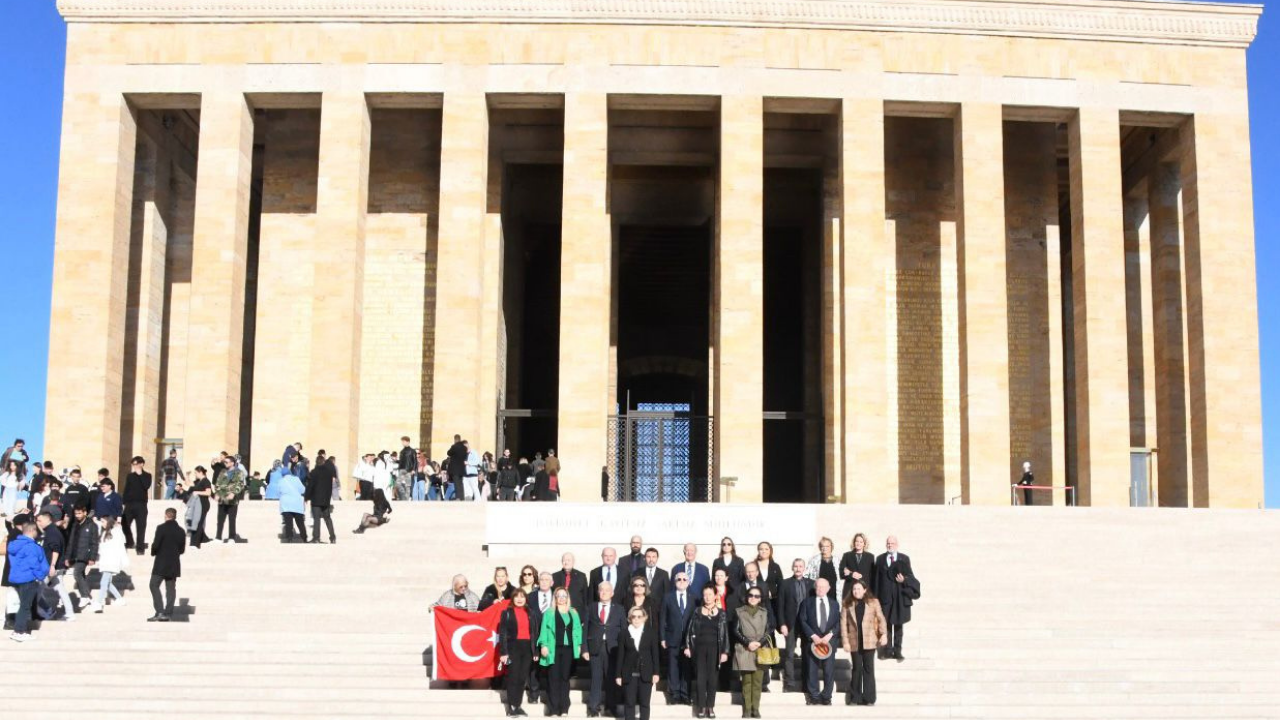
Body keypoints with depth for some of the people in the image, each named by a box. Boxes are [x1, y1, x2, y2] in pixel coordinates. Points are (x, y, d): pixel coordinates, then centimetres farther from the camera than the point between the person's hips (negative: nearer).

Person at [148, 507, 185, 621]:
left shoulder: (162, 528, -11)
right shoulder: (181, 531, 6)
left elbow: (156, 545, -15)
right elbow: (182, 549, 9)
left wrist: (153, 552, 5)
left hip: (161, 563, -5)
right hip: (174, 565, 5)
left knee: (154, 586, 0)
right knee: (171, 589, 8)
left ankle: (160, 612, -11)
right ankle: (168, 614, 6)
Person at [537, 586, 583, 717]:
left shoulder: (573, 613, 13)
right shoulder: (549, 612, 3)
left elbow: (577, 629, 12)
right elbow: (544, 629, -2)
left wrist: (579, 644, 3)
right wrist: (543, 645, -11)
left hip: (568, 649, 3)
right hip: (554, 649, -3)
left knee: (565, 678, 5)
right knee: (553, 678, -3)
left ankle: (564, 708, 8)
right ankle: (553, 709, -2)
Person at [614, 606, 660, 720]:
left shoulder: (650, 633, 2)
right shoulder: (625, 634, 1)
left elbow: (655, 654, 3)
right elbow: (620, 656, 2)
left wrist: (655, 673, -2)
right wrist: (618, 675, 0)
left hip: (645, 674, 0)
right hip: (629, 674, 0)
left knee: (644, 703, 5)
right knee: (629, 703, 2)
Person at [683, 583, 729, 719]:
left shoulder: (721, 613, 3)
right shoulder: (697, 612, 5)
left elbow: (725, 633, 1)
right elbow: (689, 630, 5)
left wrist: (725, 651, -5)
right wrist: (687, 646, -4)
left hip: (715, 648, 0)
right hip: (699, 648, 0)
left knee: (712, 678, 1)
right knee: (700, 678, -1)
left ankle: (710, 707, 7)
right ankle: (701, 707, 2)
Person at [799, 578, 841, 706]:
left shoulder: (834, 604, 13)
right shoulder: (808, 602, 8)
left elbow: (838, 622, 6)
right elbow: (803, 621, 1)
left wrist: (830, 635, -10)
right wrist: (813, 636, -10)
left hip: (829, 641, 1)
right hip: (812, 641, -1)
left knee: (829, 670, -2)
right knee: (812, 670, 0)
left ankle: (826, 697, 6)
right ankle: (814, 696, 7)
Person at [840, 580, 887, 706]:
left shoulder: (873, 602, 3)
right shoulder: (847, 604, 5)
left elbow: (881, 619, 0)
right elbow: (843, 623, 2)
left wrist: (883, 634, -13)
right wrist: (845, 641, -4)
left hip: (869, 641, -1)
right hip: (854, 642, 1)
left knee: (869, 669, -1)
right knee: (857, 669, 6)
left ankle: (869, 699, 2)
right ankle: (855, 698, 12)